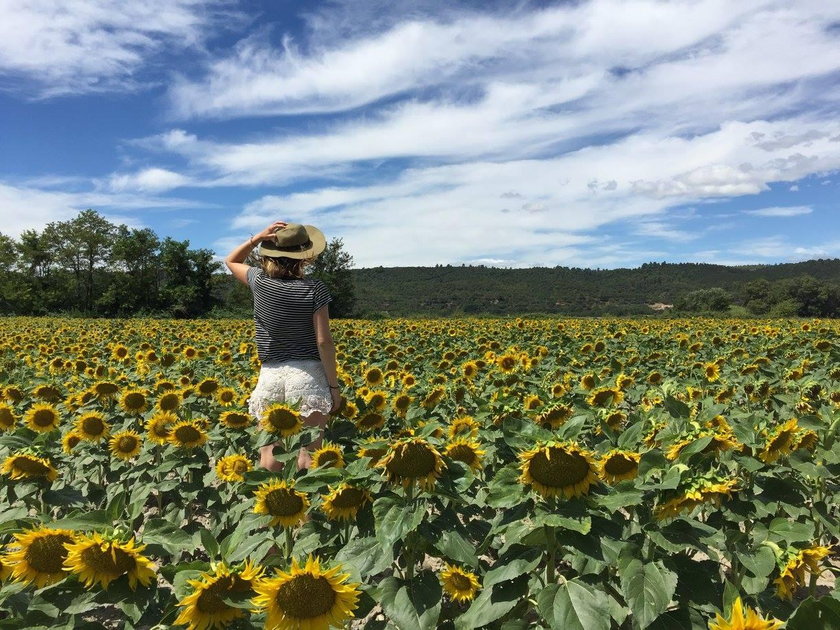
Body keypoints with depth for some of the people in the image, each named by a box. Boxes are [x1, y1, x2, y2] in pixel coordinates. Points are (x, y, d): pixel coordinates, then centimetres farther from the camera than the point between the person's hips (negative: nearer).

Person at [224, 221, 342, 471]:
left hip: (271, 376, 3)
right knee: (308, 452, 2)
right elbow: (323, 341, -10)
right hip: (308, 376, -2)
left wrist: (258, 237, 8)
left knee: (270, 453, 7)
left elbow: (231, 261, 22)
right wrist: (334, 386, -2)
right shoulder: (314, 289, -8)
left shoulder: (261, 282, 0)